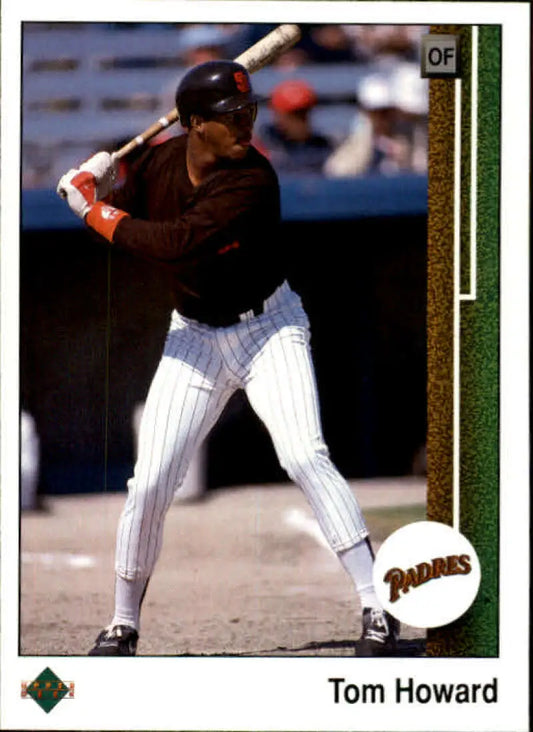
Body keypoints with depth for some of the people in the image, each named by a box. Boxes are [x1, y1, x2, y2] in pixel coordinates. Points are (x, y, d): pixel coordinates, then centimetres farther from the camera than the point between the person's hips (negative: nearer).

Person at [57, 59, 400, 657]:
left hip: (269, 327, -4)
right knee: (149, 482, -3)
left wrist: (92, 207, -23)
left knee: (304, 457, -22)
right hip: (193, 337, 4)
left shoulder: (253, 181, -26)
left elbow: (175, 242, -33)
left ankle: (377, 610, -19)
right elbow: (122, 219, 9)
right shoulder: (159, 161, -8)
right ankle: (122, 626, 14)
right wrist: (95, 191, -14)